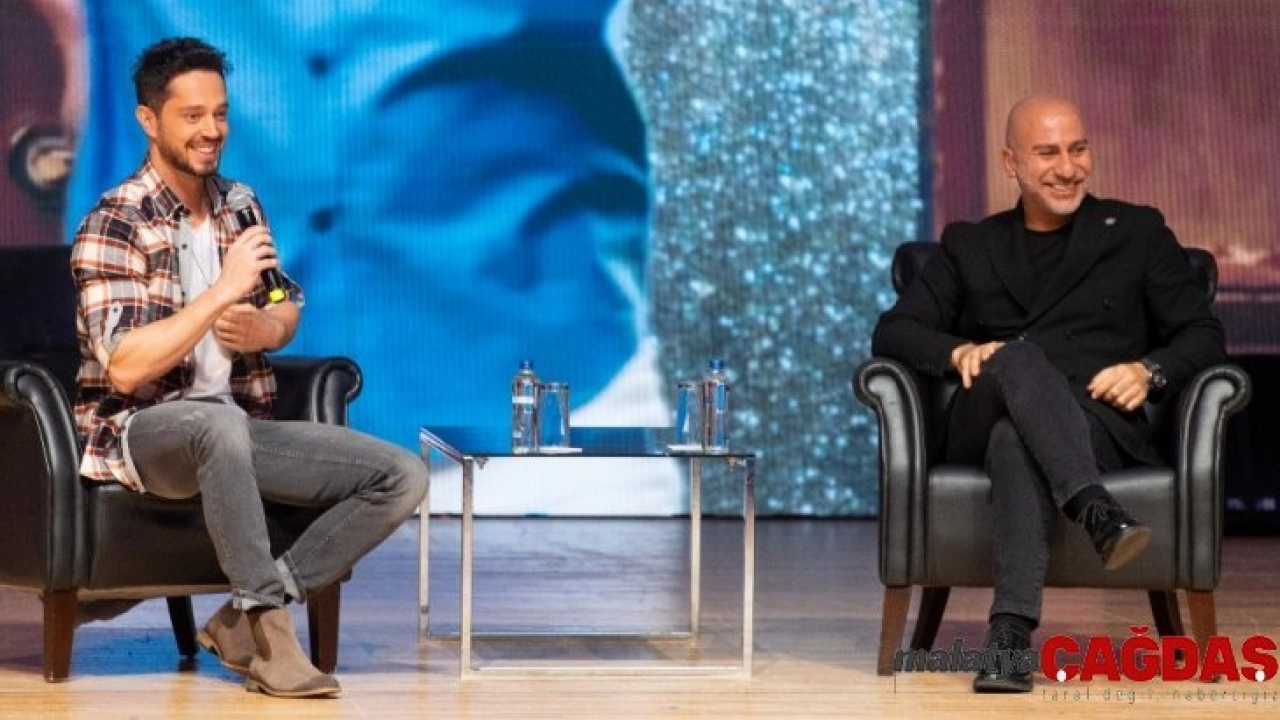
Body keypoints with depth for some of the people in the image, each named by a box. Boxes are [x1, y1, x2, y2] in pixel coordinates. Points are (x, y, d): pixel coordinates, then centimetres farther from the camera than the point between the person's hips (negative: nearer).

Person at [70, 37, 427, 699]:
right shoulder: (114, 223, -11)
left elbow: (287, 308, 22)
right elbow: (124, 369, -20)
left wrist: (267, 329, -3)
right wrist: (224, 290, -24)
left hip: (239, 426, 7)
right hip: (139, 431, -7)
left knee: (402, 476, -10)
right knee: (221, 424, -43)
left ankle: (245, 618, -10)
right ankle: (268, 620, -28)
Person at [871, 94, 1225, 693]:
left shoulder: (1137, 231, 20)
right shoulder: (970, 245, 24)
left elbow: (1203, 334, 13)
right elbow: (892, 332, 13)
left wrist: (1150, 371, -9)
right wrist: (959, 351, -9)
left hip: (1099, 423, -1)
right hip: (982, 428, 1)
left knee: (1018, 442, -39)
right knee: (1018, 357, -36)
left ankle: (1011, 631, -54)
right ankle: (1097, 511, -56)